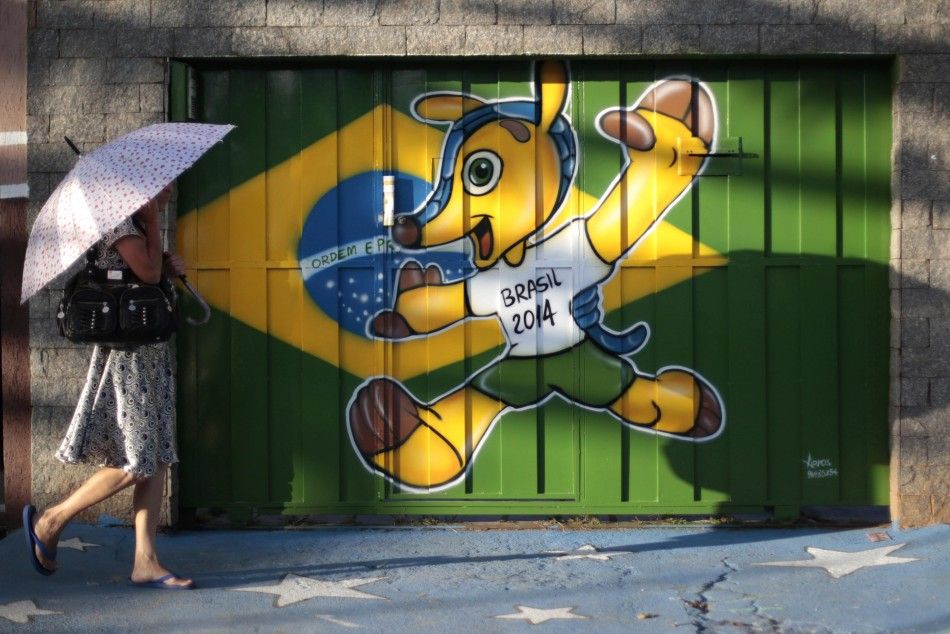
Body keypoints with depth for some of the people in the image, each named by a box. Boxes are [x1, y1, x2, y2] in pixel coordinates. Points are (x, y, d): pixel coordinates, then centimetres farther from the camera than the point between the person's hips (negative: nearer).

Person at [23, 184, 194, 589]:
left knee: (156, 461, 4)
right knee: (135, 464, -7)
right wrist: (152, 218, -13)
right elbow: (148, 272, -21)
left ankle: (145, 563, 6)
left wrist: (170, 267, 2)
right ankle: (49, 522, 9)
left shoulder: (138, 225, 17)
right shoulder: (119, 221, -11)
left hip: (152, 354, 9)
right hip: (127, 354, -9)